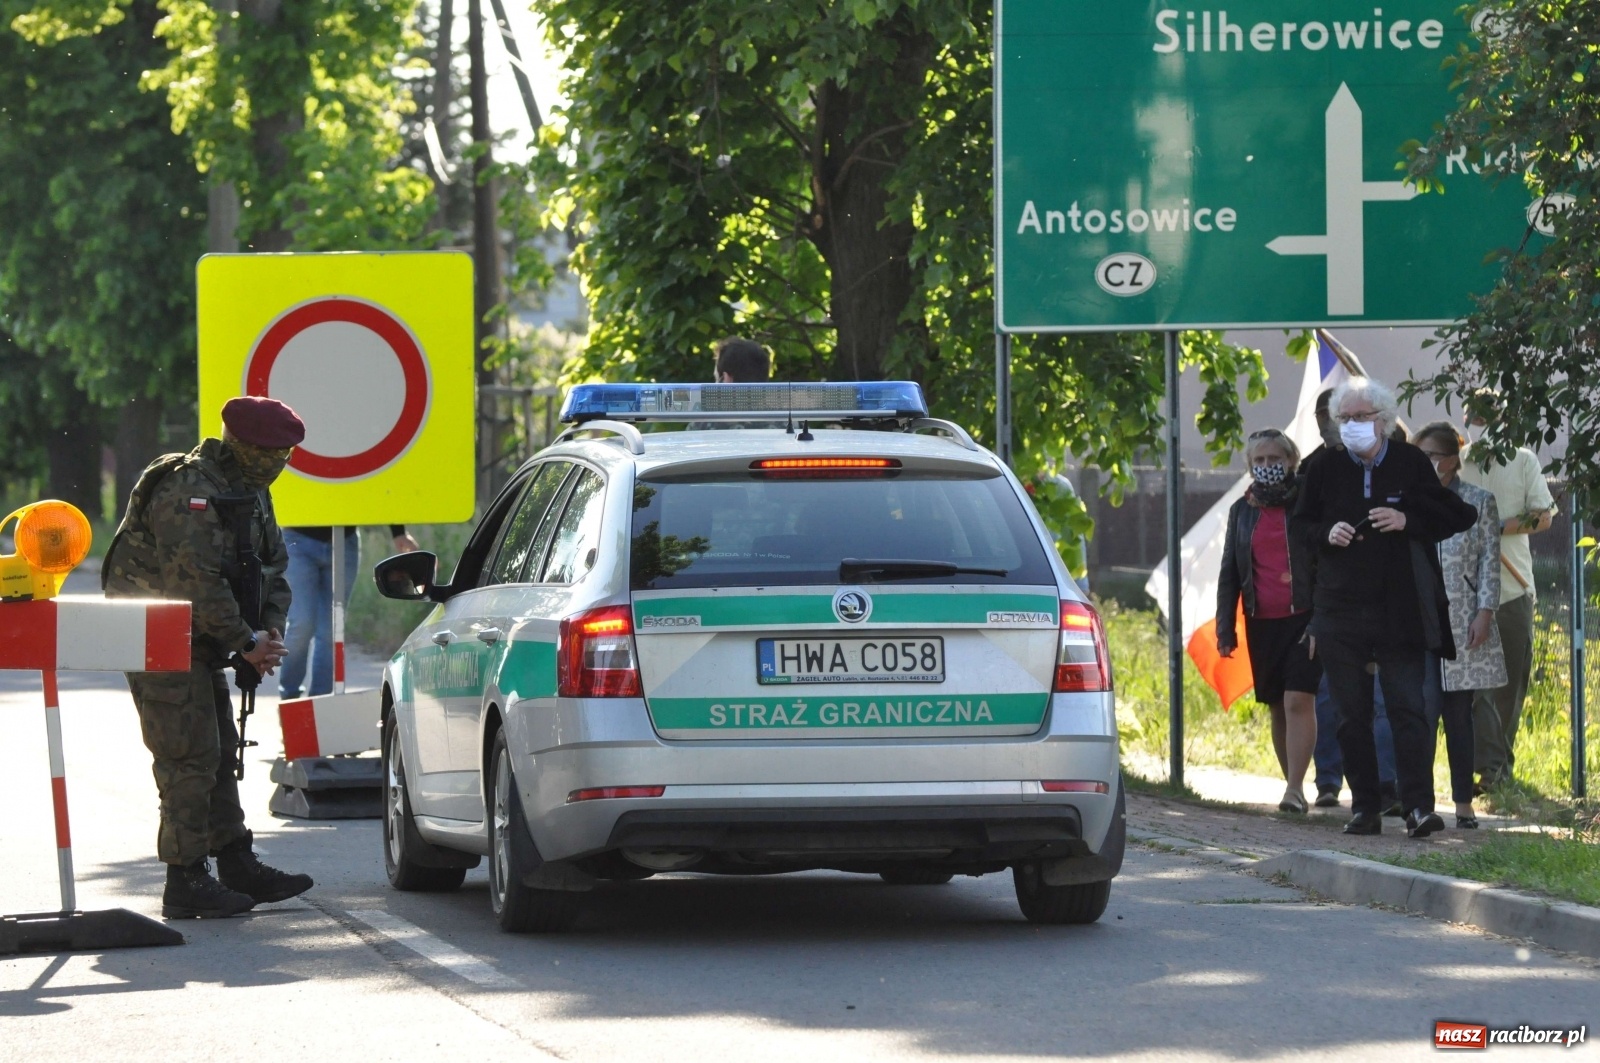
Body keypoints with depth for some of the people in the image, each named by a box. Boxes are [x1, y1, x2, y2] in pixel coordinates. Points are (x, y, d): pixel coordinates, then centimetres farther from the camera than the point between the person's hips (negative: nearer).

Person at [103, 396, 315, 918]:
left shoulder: (250, 492, 12)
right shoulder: (189, 492, -22)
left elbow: (273, 567, 16)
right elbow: (195, 580, -28)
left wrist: (270, 630, -2)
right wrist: (246, 642, -22)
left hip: (198, 645, 10)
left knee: (221, 752, 13)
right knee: (190, 757, -12)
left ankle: (238, 864, 20)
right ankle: (186, 882, -10)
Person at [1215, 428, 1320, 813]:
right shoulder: (1242, 511, 13)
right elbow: (1229, 574, 16)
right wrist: (1225, 629, 8)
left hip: (1305, 615, -5)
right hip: (1262, 620, 5)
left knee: (1298, 700, -16)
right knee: (1277, 707, 8)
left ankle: (1295, 788, -19)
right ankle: (1294, 785, 16)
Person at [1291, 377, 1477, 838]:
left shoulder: (1411, 464, 1)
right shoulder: (1325, 470, 6)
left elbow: (1455, 518, 5)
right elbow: (1300, 524, 17)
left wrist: (1407, 520, -12)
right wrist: (1327, 534, -5)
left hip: (1399, 610, -3)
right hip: (1339, 611, 3)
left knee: (1407, 707, -9)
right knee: (1351, 714, 4)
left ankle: (1419, 805, -12)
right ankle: (1364, 807, 10)